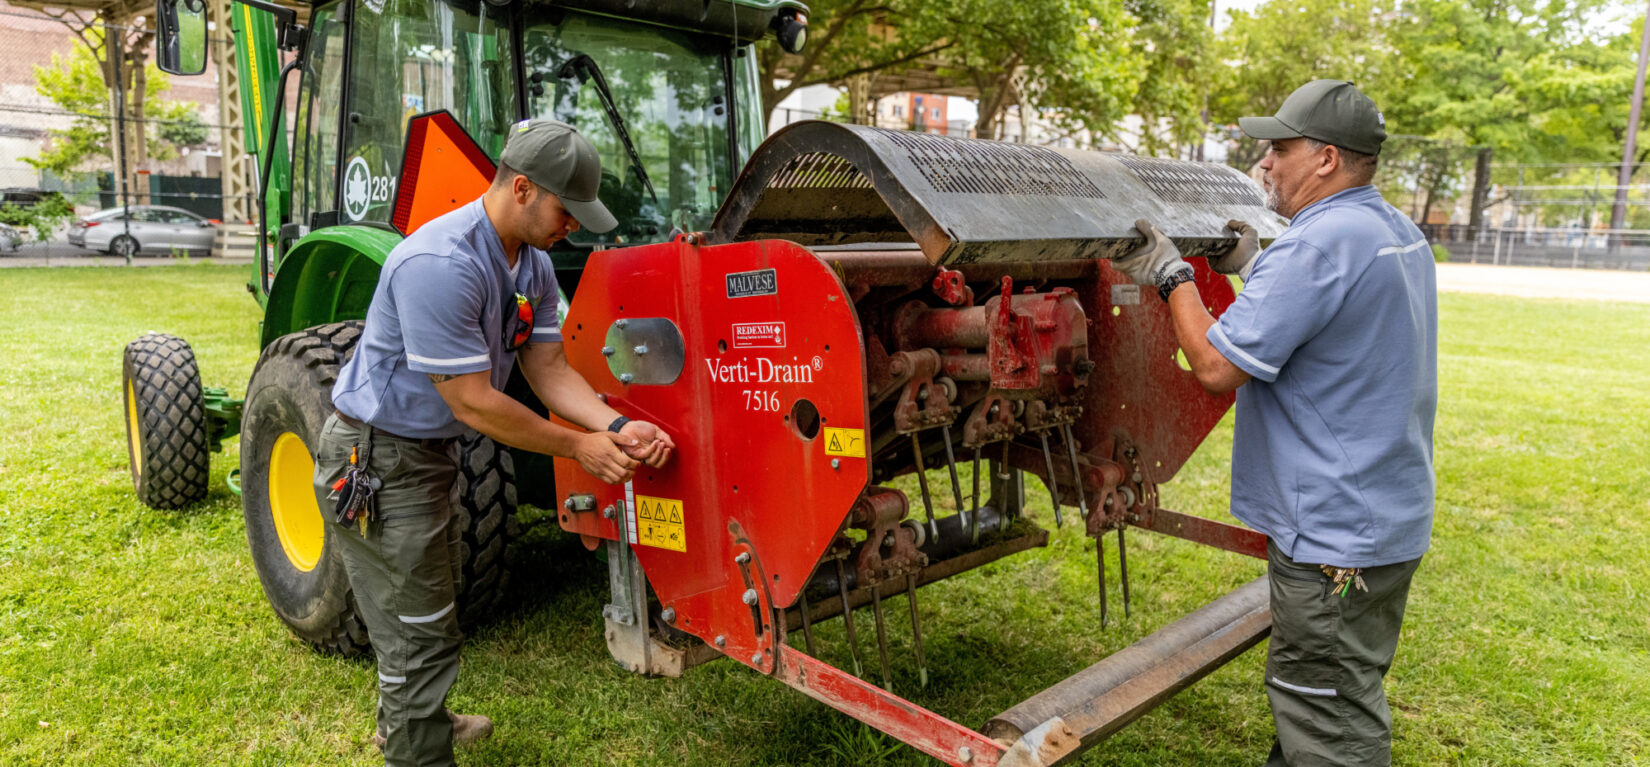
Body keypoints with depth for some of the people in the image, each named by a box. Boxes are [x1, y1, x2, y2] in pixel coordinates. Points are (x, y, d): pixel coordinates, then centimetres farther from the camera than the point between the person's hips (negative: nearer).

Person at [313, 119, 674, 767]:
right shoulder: (441, 264, -31)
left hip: (424, 450, 10)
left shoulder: (533, 266, -1)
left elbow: (549, 371, -2)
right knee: (421, 633, 0)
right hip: (375, 458, -10)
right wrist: (579, 447, -21)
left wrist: (617, 426, -19)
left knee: (425, 604, 27)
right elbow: (473, 403, -29)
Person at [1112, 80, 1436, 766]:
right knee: (1342, 696, 22)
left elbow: (1217, 367, -23)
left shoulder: (1317, 244, -23)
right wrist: (1253, 267, 20)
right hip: (1390, 519, 10)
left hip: (1333, 537, -10)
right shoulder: (1399, 234, 10)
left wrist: (1173, 277, -10)